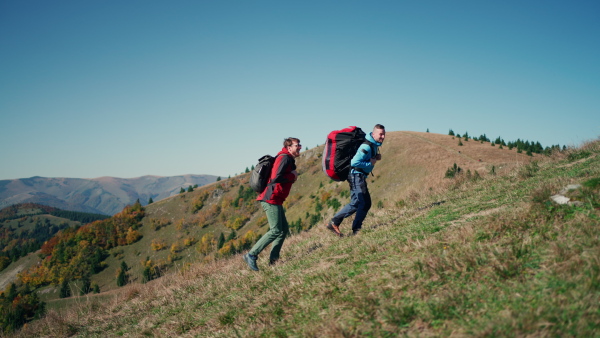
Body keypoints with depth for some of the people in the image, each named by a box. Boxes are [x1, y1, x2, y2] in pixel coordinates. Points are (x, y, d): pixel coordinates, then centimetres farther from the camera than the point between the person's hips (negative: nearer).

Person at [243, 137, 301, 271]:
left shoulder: (289, 160, 20)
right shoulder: (284, 158, -13)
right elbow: (276, 177, -25)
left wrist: (292, 176, 3)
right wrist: (293, 176, -12)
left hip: (276, 200, 11)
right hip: (271, 199, -11)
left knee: (284, 229, 11)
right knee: (276, 230, -11)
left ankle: (273, 259, 13)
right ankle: (251, 255, -8)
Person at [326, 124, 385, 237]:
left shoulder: (374, 145, 12)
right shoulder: (367, 146, -20)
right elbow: (354, 163, -27)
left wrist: (376, 158, 6)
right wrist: (370, 163, -17)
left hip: (360, 177, 11)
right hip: (356, 176, -11)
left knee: (366, 203, 8)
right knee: (357, 202, -16)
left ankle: (356, 229, 10)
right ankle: (334, 223, -12)